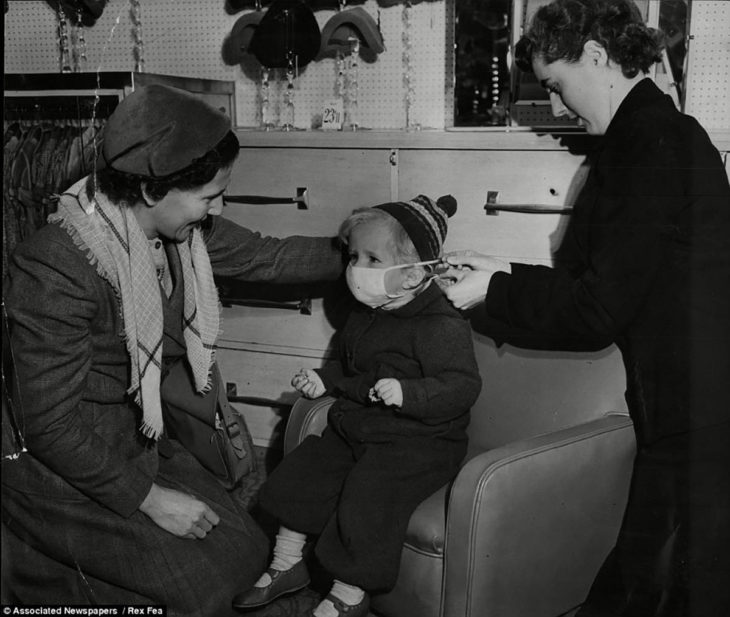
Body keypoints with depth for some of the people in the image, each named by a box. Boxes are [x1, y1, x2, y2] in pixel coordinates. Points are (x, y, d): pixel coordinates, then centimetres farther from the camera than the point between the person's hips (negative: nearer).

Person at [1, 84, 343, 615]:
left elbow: (269, 257, 7)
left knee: (246, 548, 6)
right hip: (64, 471, -8)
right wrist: (150, 498, -20)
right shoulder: (56, 271, -30)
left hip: (139, 440, 8)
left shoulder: (181, 229, -9)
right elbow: (52, 427, -25)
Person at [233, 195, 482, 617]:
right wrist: (324, 379, 12)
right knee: (297, 476, 7)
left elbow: (463, 386, -26)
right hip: (353, 430, 9)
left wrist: (406, 393, -37)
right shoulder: (367, 314, 9)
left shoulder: (442, 326, -20)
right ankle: (287, 565, 27)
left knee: (364, 503, -20)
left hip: (415, 443, -9)